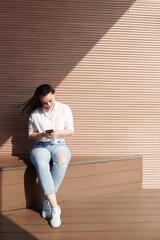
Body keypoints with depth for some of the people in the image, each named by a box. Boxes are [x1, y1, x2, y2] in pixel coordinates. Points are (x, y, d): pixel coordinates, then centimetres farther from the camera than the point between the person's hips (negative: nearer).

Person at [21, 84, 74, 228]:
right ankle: (55, 207, -37)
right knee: (41, 164, -37)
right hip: (41, 146, 0)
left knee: (62, 161, -37)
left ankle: (48, 201, -27)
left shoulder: (65, 109, 8)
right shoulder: (35, 114, 5)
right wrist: (42, 135, -12)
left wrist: (58, 133, -13)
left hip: (59, 145, 1)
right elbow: (31, 134, 10)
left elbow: (70, 131, 8)